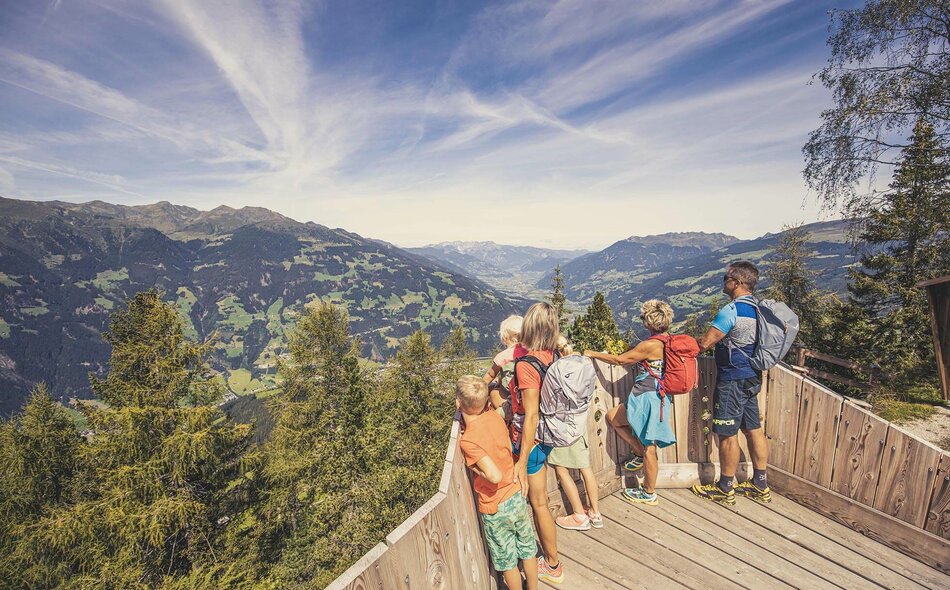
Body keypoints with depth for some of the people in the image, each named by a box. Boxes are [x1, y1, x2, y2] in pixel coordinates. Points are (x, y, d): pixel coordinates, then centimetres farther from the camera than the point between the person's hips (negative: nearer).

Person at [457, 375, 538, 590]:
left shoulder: (468, 441, -29)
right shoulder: (494, 417, -13)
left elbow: (495, 475, -32)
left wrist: (473, 466, -17)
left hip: (495, 509, -6)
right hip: (517, 495, 6)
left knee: (506, 560, 19)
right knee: (527, 548, 26)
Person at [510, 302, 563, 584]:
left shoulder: (525, 365, -28)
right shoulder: (552, 356, -5)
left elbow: (531, 416, -26)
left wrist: (522, 460, -19)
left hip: (530, 441, -8)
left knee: (538, 503, 12)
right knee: (540, 498, 28)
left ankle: (553, 566, 33)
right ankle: (549, 553, 50)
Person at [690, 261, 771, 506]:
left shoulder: (731, 311, -21)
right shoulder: (757, 308, 7)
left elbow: (705, 343, -21)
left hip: (732, 381, -9)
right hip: (752, 378, 9)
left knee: (727, 435, 3)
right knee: (754, 430, 16)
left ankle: (725, 490, 16)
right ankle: (760, 485, 28)